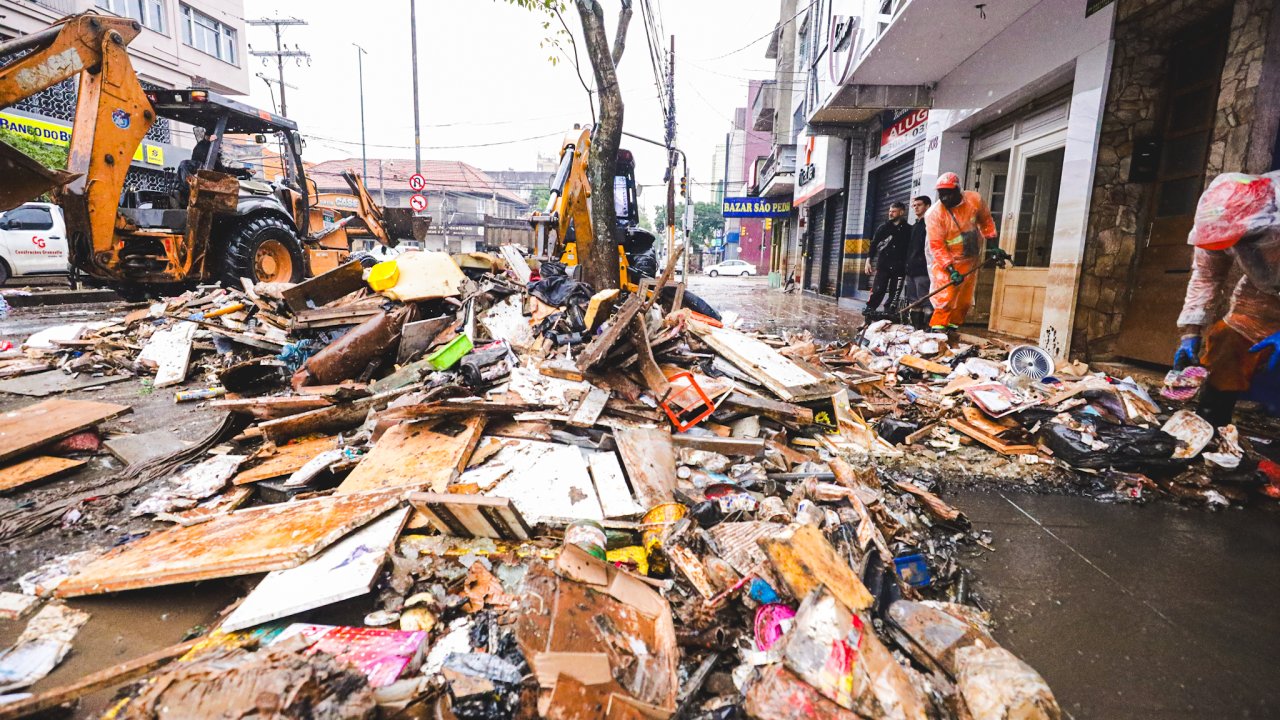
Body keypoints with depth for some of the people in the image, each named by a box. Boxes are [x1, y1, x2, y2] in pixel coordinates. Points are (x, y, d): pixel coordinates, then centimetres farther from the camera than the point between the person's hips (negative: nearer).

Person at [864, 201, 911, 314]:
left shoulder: (908, 230, 6)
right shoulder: (883, 228, 12)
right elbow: (873, 245, 9)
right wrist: (869, 260, 0)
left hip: (899, 266, -1)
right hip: (883, 265, 1)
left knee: (894, 293, 2)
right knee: (877, 290, -7)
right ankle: (869, 310, -5)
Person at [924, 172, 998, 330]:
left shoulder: (974, 199, -11)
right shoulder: (934, 214, -22)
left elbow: (985, 220, 8)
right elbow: (937, 246, -23)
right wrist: (950, 268, -29)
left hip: (971, 258, 4)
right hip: (946, 258, -4)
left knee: (965, 298, 8)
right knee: (945, 292, -16)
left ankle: (953, 325, 19)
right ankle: (938, 325, -9)